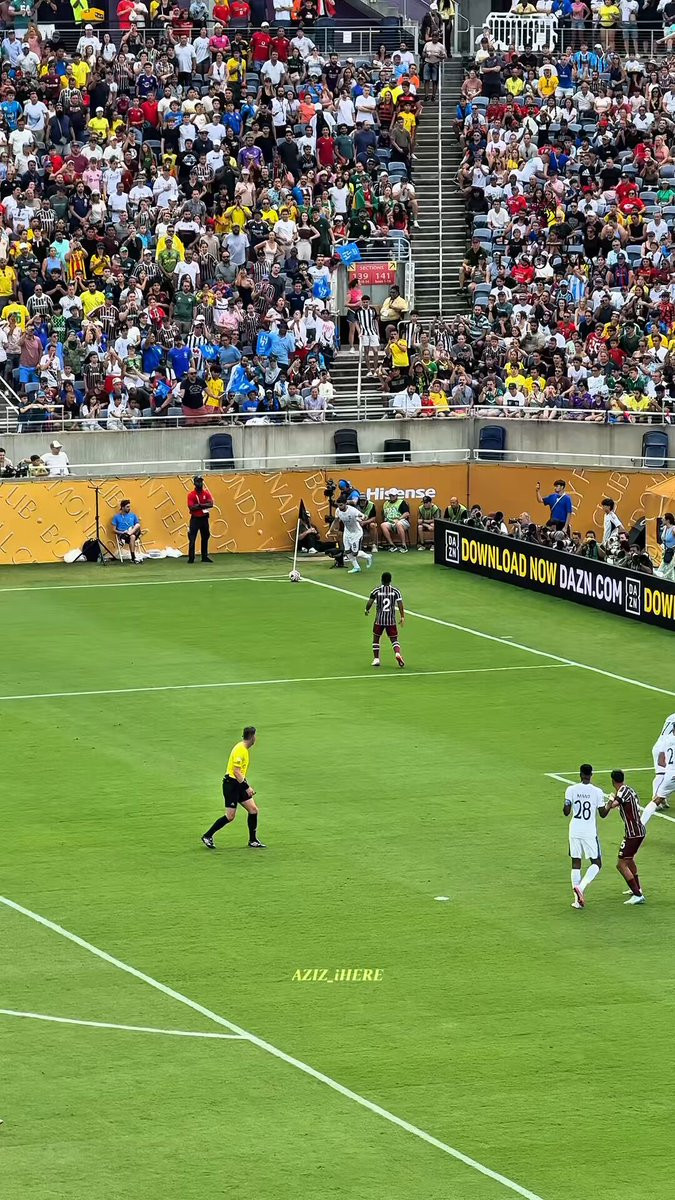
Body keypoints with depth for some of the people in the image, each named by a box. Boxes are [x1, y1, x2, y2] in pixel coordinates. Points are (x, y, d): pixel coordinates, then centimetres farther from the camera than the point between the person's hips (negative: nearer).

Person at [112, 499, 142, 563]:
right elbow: (114, 530, 9)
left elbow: (138, 525, 14)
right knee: (132, 537, -38)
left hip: (134, 532, 3)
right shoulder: (117, 516, 12)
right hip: (122, 535, -3)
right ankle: (133, 558, -44)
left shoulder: (133, 515, 20)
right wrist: (121, 532, -11)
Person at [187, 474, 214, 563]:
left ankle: (205, 557, 20)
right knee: (192, 539, -8)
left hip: (204, 518, 4)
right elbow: (191, 507, -18)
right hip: (195, 519, -4)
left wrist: (199, 505, -20)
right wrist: (204, 506, -16)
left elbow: (211, 504, -11)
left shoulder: (207, 493, 3)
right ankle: (191, 558, -7)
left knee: (205, 538, 11)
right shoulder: (191, 495, -7)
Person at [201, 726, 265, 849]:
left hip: (239, 784, 9)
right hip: (231, 784, -9)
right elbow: (236, 772, -22)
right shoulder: (239, 750, -19)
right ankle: (207, 836, 4)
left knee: (253, 810, 3)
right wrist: (247, 787, -21)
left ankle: (253, 841, 11)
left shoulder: (245, 750, 12)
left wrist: (247, 786, 21)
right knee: (230, 816, -8)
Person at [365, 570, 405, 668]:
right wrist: (402, 617, 2)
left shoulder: (376, 591, -4)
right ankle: (397, 653, -21)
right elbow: (400, 605, -7)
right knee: (394, 640, 6)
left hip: (379, 620, 0)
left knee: (376, 639, 17)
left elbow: (369, 604, -5)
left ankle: (376, 659, 15)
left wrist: (367, 610, 16)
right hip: (391, 620, 0)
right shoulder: (395, 591, -1)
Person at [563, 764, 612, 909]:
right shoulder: (597, 792, -7)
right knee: (596, 864, 10)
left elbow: (566, 812, -4)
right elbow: (603, 813, 0)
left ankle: (577, 899, 5)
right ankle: (581, 887, -15)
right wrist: (610, 804, 19)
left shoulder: (571, 790, -4)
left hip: (575, 832, 2)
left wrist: (565, 805, 17)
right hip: (590, 832, -2)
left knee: (576, 863, 9)